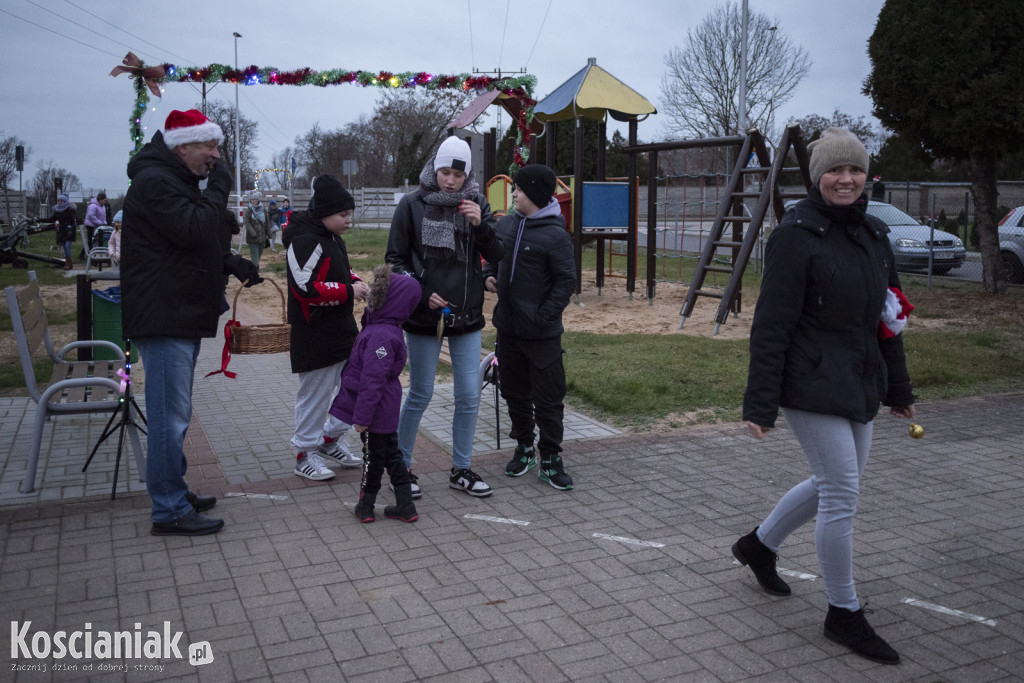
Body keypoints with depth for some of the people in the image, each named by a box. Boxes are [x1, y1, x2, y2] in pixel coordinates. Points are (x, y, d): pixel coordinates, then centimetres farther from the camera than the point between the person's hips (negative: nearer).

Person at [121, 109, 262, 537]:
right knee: (170, 416, -7)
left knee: (174, 413, 18)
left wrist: (233, 264, 9)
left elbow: (196, 244, 25)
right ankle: (169, 512, 0)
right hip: (164, 320, -11)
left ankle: (174, 492, 30)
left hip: (181, 318, 11)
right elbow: (193, 229, -25)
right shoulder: (154, 181, -13)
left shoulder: (177, 181, 20)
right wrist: (220, 187, -12)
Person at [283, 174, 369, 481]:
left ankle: (331, 438, 29)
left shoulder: (334, 238, 13)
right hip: (315, 337, -10)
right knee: (315, 392, 1)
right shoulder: (305, 241, -18)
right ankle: (305, 454, 16)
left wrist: (356, 282, 4)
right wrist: (348, 291, -20)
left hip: (343, 329, 10)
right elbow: (307, 288, -24)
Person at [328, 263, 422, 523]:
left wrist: (362, 415, -23)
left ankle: (365, 506, 25)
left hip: (376, 413, -9)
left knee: (374, 456, 7)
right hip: (386, 411, 9)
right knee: (390, 453, 15)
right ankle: (405, 506, 22)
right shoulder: (385, 329, 4)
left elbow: (373, 379, -26)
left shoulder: (381, 336, -26)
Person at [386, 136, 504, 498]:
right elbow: (396, 259, 0)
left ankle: (461, 469, 22)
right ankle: (400, 466, 22)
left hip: (467, 317, 3)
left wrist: (481, 225, -16)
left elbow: (498, 255, 1)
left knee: (469, 396, 6)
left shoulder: (476, 204, 3)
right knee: (420, 395, 5)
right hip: (423, 317, -3)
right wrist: (421, 295, -12)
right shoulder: (412, 205, -5)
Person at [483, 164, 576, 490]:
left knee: (548, 398, 2)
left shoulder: (555, 235, -13)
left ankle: (550, 459, 14)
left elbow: (566, 281, -13)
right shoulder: (506, 224, 6)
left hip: (542, 333, -6)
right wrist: (488, 275, 2)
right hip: (507, 326, 7)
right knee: (514, 392, 17)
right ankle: (524, 447, 33)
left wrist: (544, 317, -18)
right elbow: (493, 256, 22)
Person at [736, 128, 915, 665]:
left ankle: (759, 545, 40)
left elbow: (886, 317, 18)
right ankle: (843, 615, 14)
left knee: (834, 484, 18)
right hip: (812, 387, -8)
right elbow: (771, 326, -15)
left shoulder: (873, 234, 11)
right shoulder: (796, 235, -12)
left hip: (858, 386, 8)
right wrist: (760, 404, -17)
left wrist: (898, 388, 20)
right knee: (842, 494, -4)